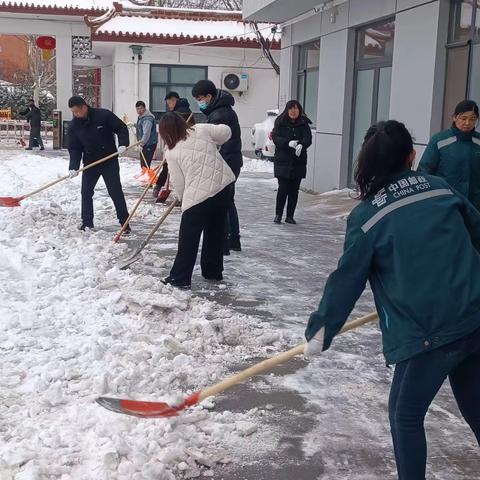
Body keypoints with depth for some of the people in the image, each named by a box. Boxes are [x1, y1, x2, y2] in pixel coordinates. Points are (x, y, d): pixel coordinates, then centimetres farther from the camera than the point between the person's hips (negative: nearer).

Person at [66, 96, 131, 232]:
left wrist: (123, 144, -21)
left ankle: (125, 223, 4)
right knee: (86, 192, 5)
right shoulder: (74, 126, -4)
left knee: (116, 192, -3)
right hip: (90, 163, 4)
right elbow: (74, 148, -3)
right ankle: (87, 222, 20)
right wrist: (74, 167, -15)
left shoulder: (104, 115, -13)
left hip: (110, 161, -3)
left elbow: (122, 128, -5)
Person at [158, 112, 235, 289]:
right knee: (215, 231, 18)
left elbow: (178, 183, 2)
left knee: (188, 238, 5)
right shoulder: (202, 129, 3)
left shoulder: (172, 153, -2)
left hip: (198, 195, -5)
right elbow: (226, 132, 11)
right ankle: (214, 272, 28)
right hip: (223, 186, 5)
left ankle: (180, 278, 8)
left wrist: (183, 199, 19)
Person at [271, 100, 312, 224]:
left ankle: (290, 216, 15)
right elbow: (276, 138, -8)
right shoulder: (280, 123, 2)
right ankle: (278, 215, 6)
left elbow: (308, 138, -8)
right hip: (283, 161, -2)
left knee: (294, 190, 5)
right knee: (283, 188, -6)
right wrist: (288, 143, -25)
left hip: (298, 162, 2)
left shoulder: (304, 124, 5)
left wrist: (301, 145, -30)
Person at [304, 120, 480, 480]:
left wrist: (320, 330, 8)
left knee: (405, 415, 12)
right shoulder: (442, 188, 5)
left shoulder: (367, 216, -8)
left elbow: (347, 280, -3)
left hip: (428, 332, -6)